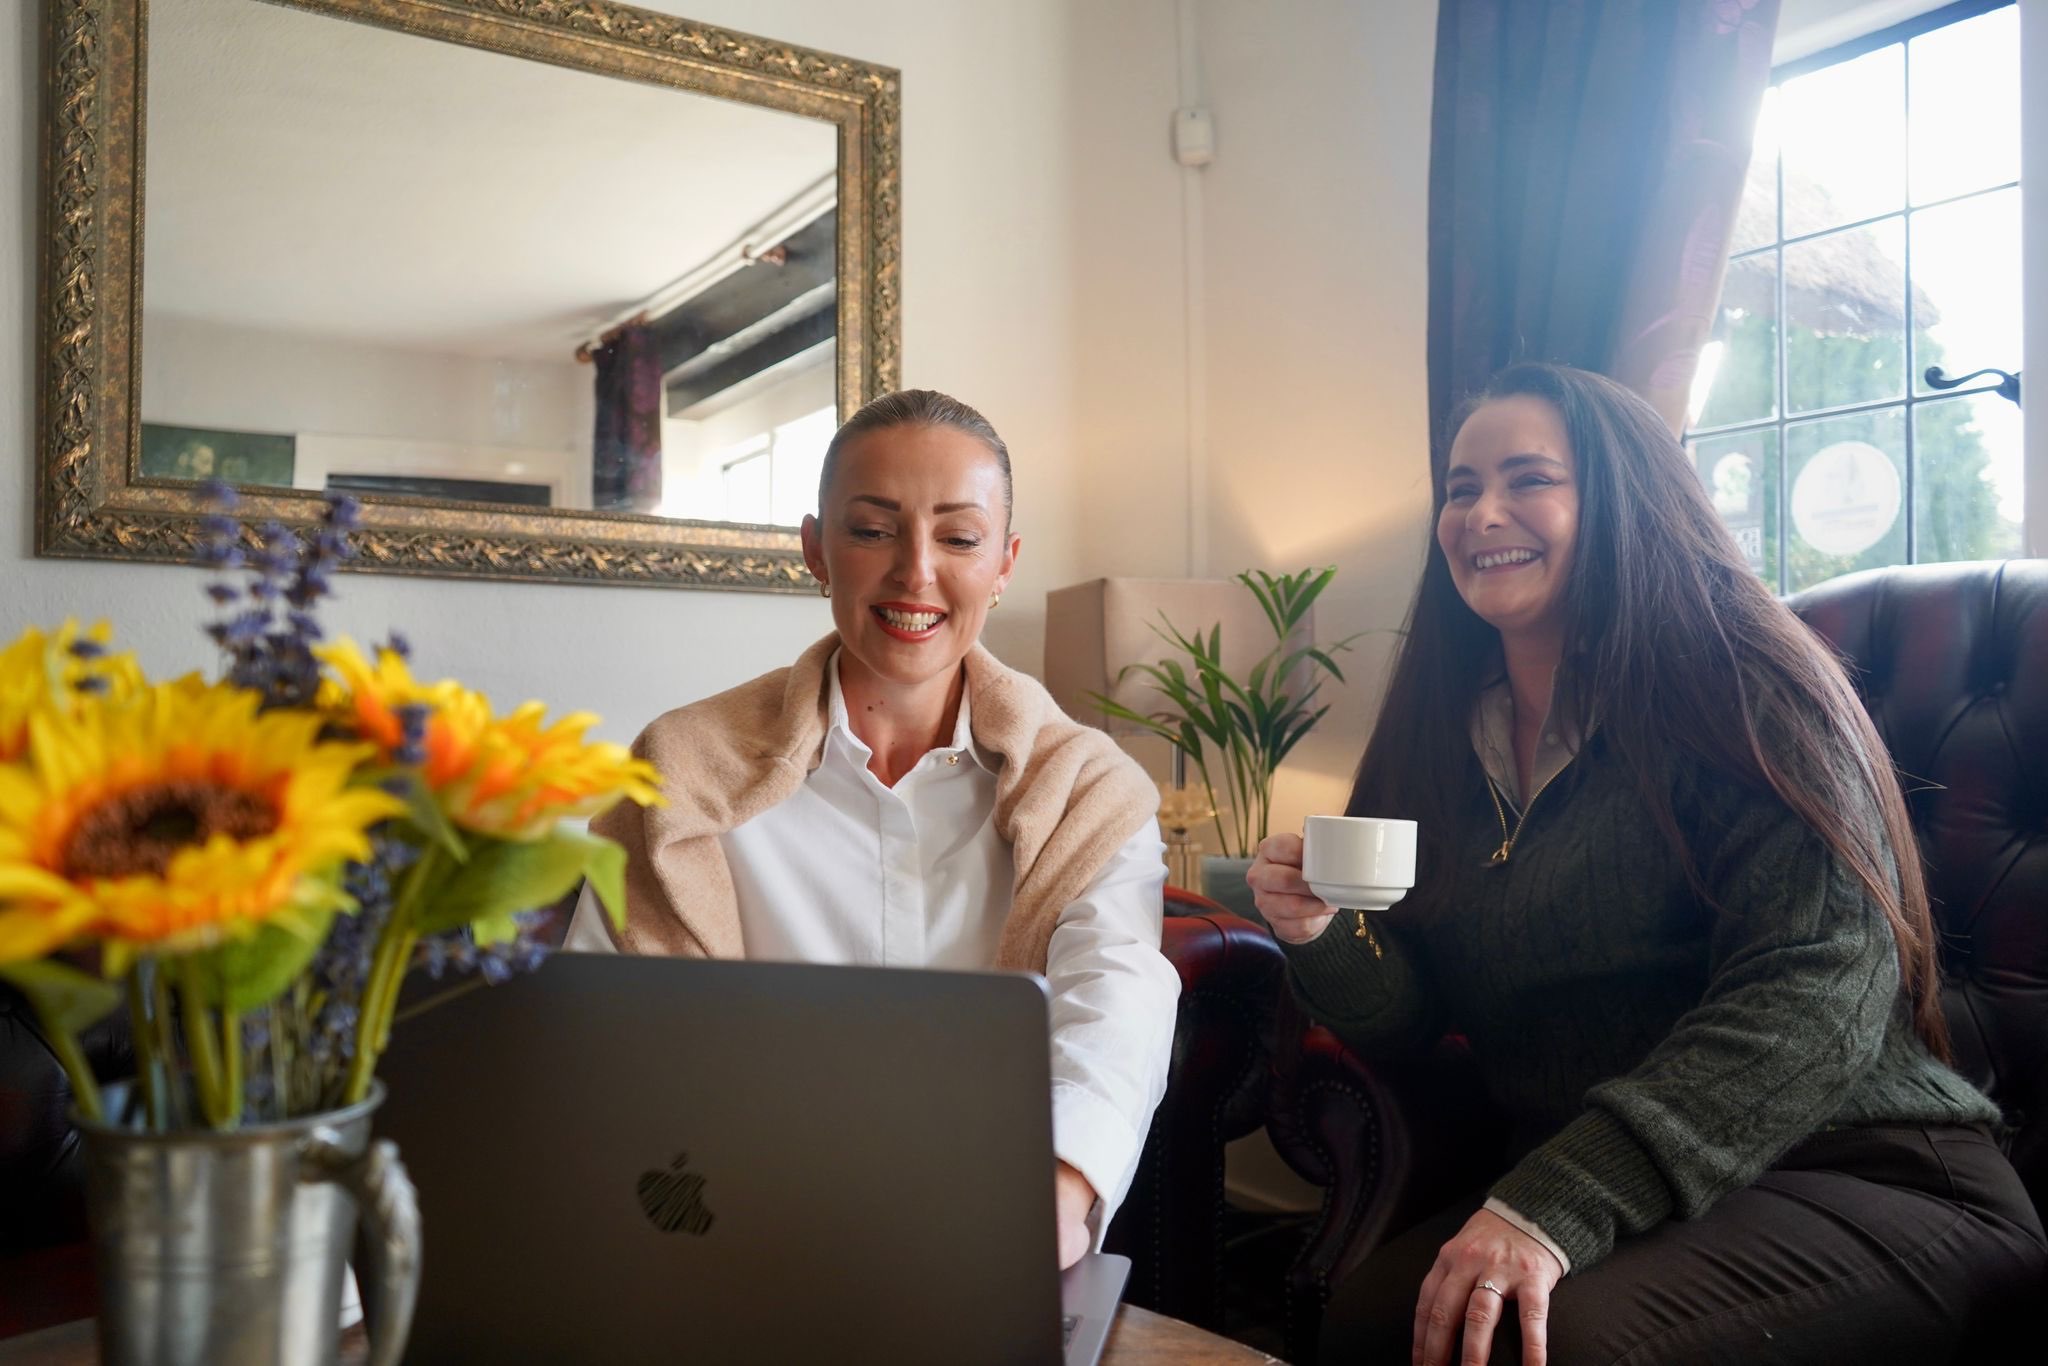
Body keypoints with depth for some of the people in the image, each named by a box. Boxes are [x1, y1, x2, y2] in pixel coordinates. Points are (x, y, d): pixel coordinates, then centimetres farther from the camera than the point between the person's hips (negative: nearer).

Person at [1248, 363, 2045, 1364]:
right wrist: (1324, 940, -16)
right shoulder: (1438, 738, 7)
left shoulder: (1744, 692, -10)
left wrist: (1559, 1206, -31)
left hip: (1859, 1176, -4)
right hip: (1567, 1188, 5)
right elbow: (1410, 1020, 9)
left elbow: (1817, 989, -22)